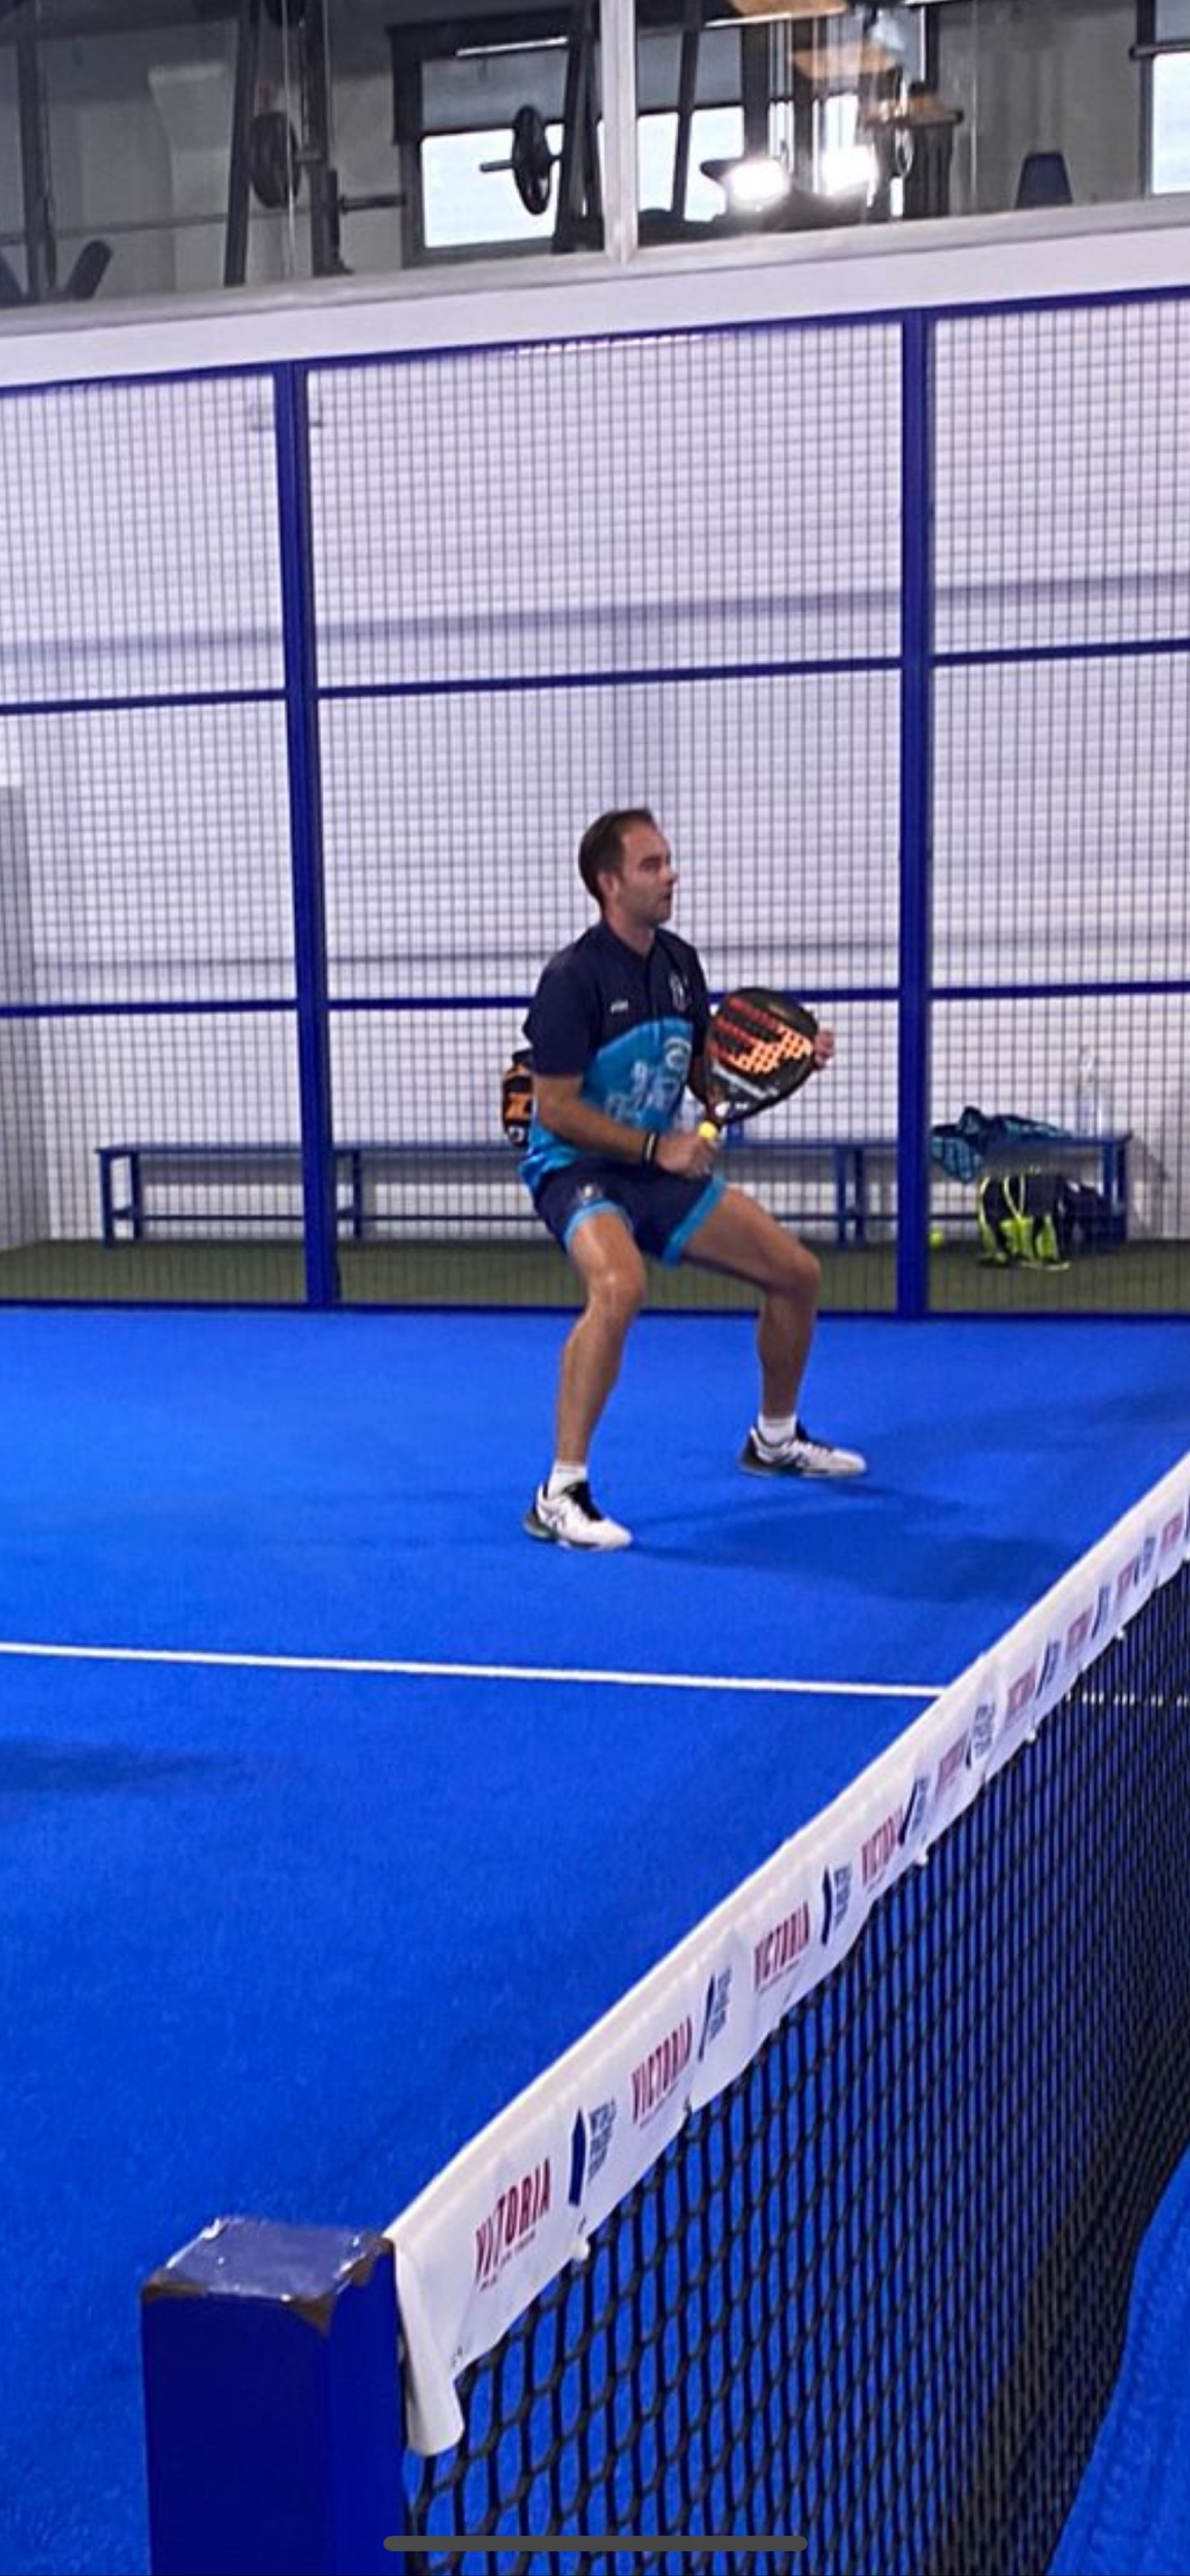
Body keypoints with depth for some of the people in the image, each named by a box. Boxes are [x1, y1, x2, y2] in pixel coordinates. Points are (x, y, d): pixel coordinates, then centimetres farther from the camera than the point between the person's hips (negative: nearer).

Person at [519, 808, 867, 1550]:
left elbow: (706, 1076, 15)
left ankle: (775, 1439, 35)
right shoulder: (574, 978, -18)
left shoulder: (679, 962, 6)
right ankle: (560, 1495, -30)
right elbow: (557, 1108, -18)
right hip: (575, 1167, -8)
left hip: (661, 1166, 8)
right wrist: (656, 1147, -20)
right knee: (621, 1286, -39)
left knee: (798, 1273, 10)